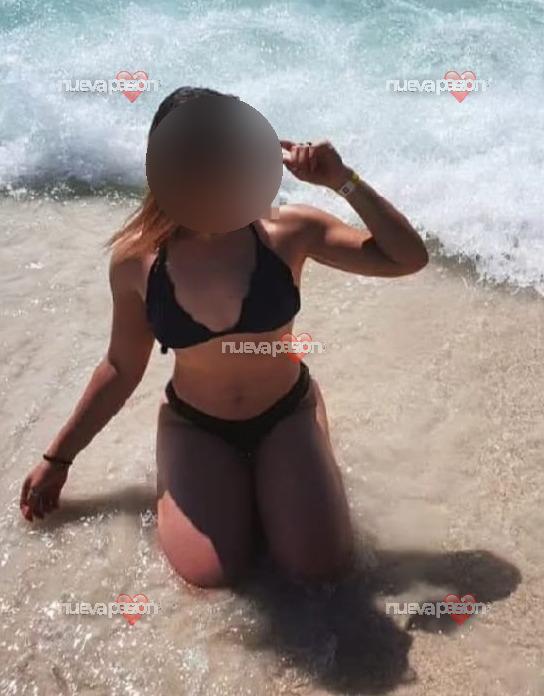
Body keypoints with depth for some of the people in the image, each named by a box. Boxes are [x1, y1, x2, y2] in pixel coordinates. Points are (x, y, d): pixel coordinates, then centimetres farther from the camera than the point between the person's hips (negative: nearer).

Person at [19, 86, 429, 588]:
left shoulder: (290, 231, -18)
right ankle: (175, 474, 16)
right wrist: (58, 457, 6)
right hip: (194, 424, 0)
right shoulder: (135, 260, -15)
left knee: (322, 566, -9)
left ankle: (264, 474, 20)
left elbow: (409, 258, -15)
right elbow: (122, 368, -1)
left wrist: (344, 181, -27)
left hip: (287, 413, 1)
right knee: (210, 573, -16)